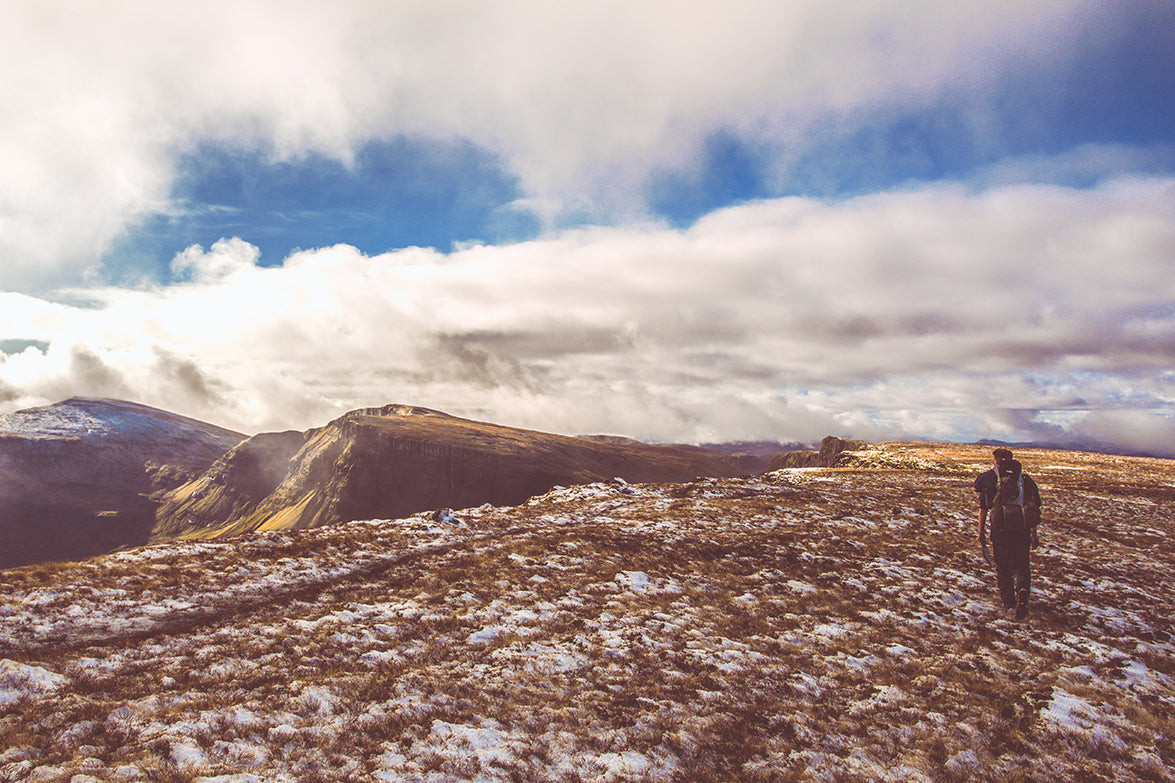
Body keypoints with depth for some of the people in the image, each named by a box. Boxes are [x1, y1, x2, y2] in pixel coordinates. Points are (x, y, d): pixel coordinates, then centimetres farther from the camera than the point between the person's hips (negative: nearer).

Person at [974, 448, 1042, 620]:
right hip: (1022, 527, 1)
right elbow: (1033, 507, 16)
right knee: (1020, 565, 9)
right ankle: (1022, 592, -17)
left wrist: (981, 530, 14)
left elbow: (983, 507, 9)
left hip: (999, 525, -1)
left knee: (1001, 564, 15)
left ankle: (1008, 598, 21)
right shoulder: (1024, 479, 18)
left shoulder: (989, 477, 13)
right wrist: (1034, 534, 21)